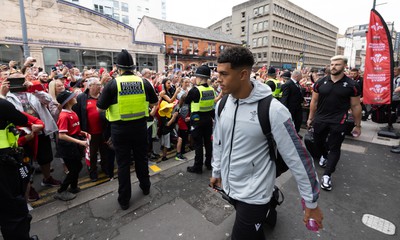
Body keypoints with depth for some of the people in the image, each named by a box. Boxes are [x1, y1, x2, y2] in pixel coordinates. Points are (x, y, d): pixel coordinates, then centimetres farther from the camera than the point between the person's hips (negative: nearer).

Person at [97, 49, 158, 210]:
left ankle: (124, 199, 23)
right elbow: (154, 102, 9)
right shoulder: (143, 82, -3)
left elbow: (100, 108, -5)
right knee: (141, 158, 20)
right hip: (140, 126, 2)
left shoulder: (112, 84, -10)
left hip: (120, 129, -2)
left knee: (123, 163, 10)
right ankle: (145, 187, 39)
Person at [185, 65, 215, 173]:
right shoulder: (211, 89, 1)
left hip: (197, 119, -6)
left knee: (198, 144, 3)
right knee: (208, 141, 17)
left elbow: (186, 101, -4)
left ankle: (198, 167, 14)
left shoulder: (195, 90, -18)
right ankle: (209, 163, 31)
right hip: (208, 118, 6)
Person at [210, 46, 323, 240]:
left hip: (254, 194, -5)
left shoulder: (273, 110, -25)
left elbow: (297, 157, -17)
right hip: (228, 186, 6)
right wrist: (216, 172, 16)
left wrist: (311, 202, -8)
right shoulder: (222, 104, -6)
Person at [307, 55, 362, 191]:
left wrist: (357, 125, 4)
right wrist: (310, 118, 9)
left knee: (334, 148, 3)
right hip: (319, 120, 2)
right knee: (318, 143, 14)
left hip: (338, 122, -1)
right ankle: (321, 157, 40)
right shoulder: (320, 83, 1)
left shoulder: (352, 85, -3)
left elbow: (356, 106, 2)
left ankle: (327, 175, 11)